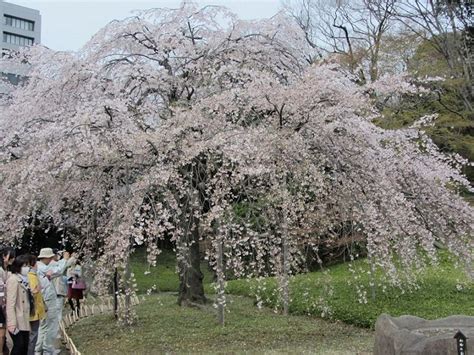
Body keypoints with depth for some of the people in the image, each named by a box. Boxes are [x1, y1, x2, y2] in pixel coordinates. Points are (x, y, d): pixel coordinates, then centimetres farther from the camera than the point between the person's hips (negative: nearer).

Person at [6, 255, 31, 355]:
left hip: (24, 321, 8)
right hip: (17, 322, -8)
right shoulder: (13, 280, -15)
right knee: (19, 345, -7)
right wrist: (12, 323, -25)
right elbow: (10, 303, -21)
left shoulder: (23, 279, 11)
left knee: (25, 346, 10)